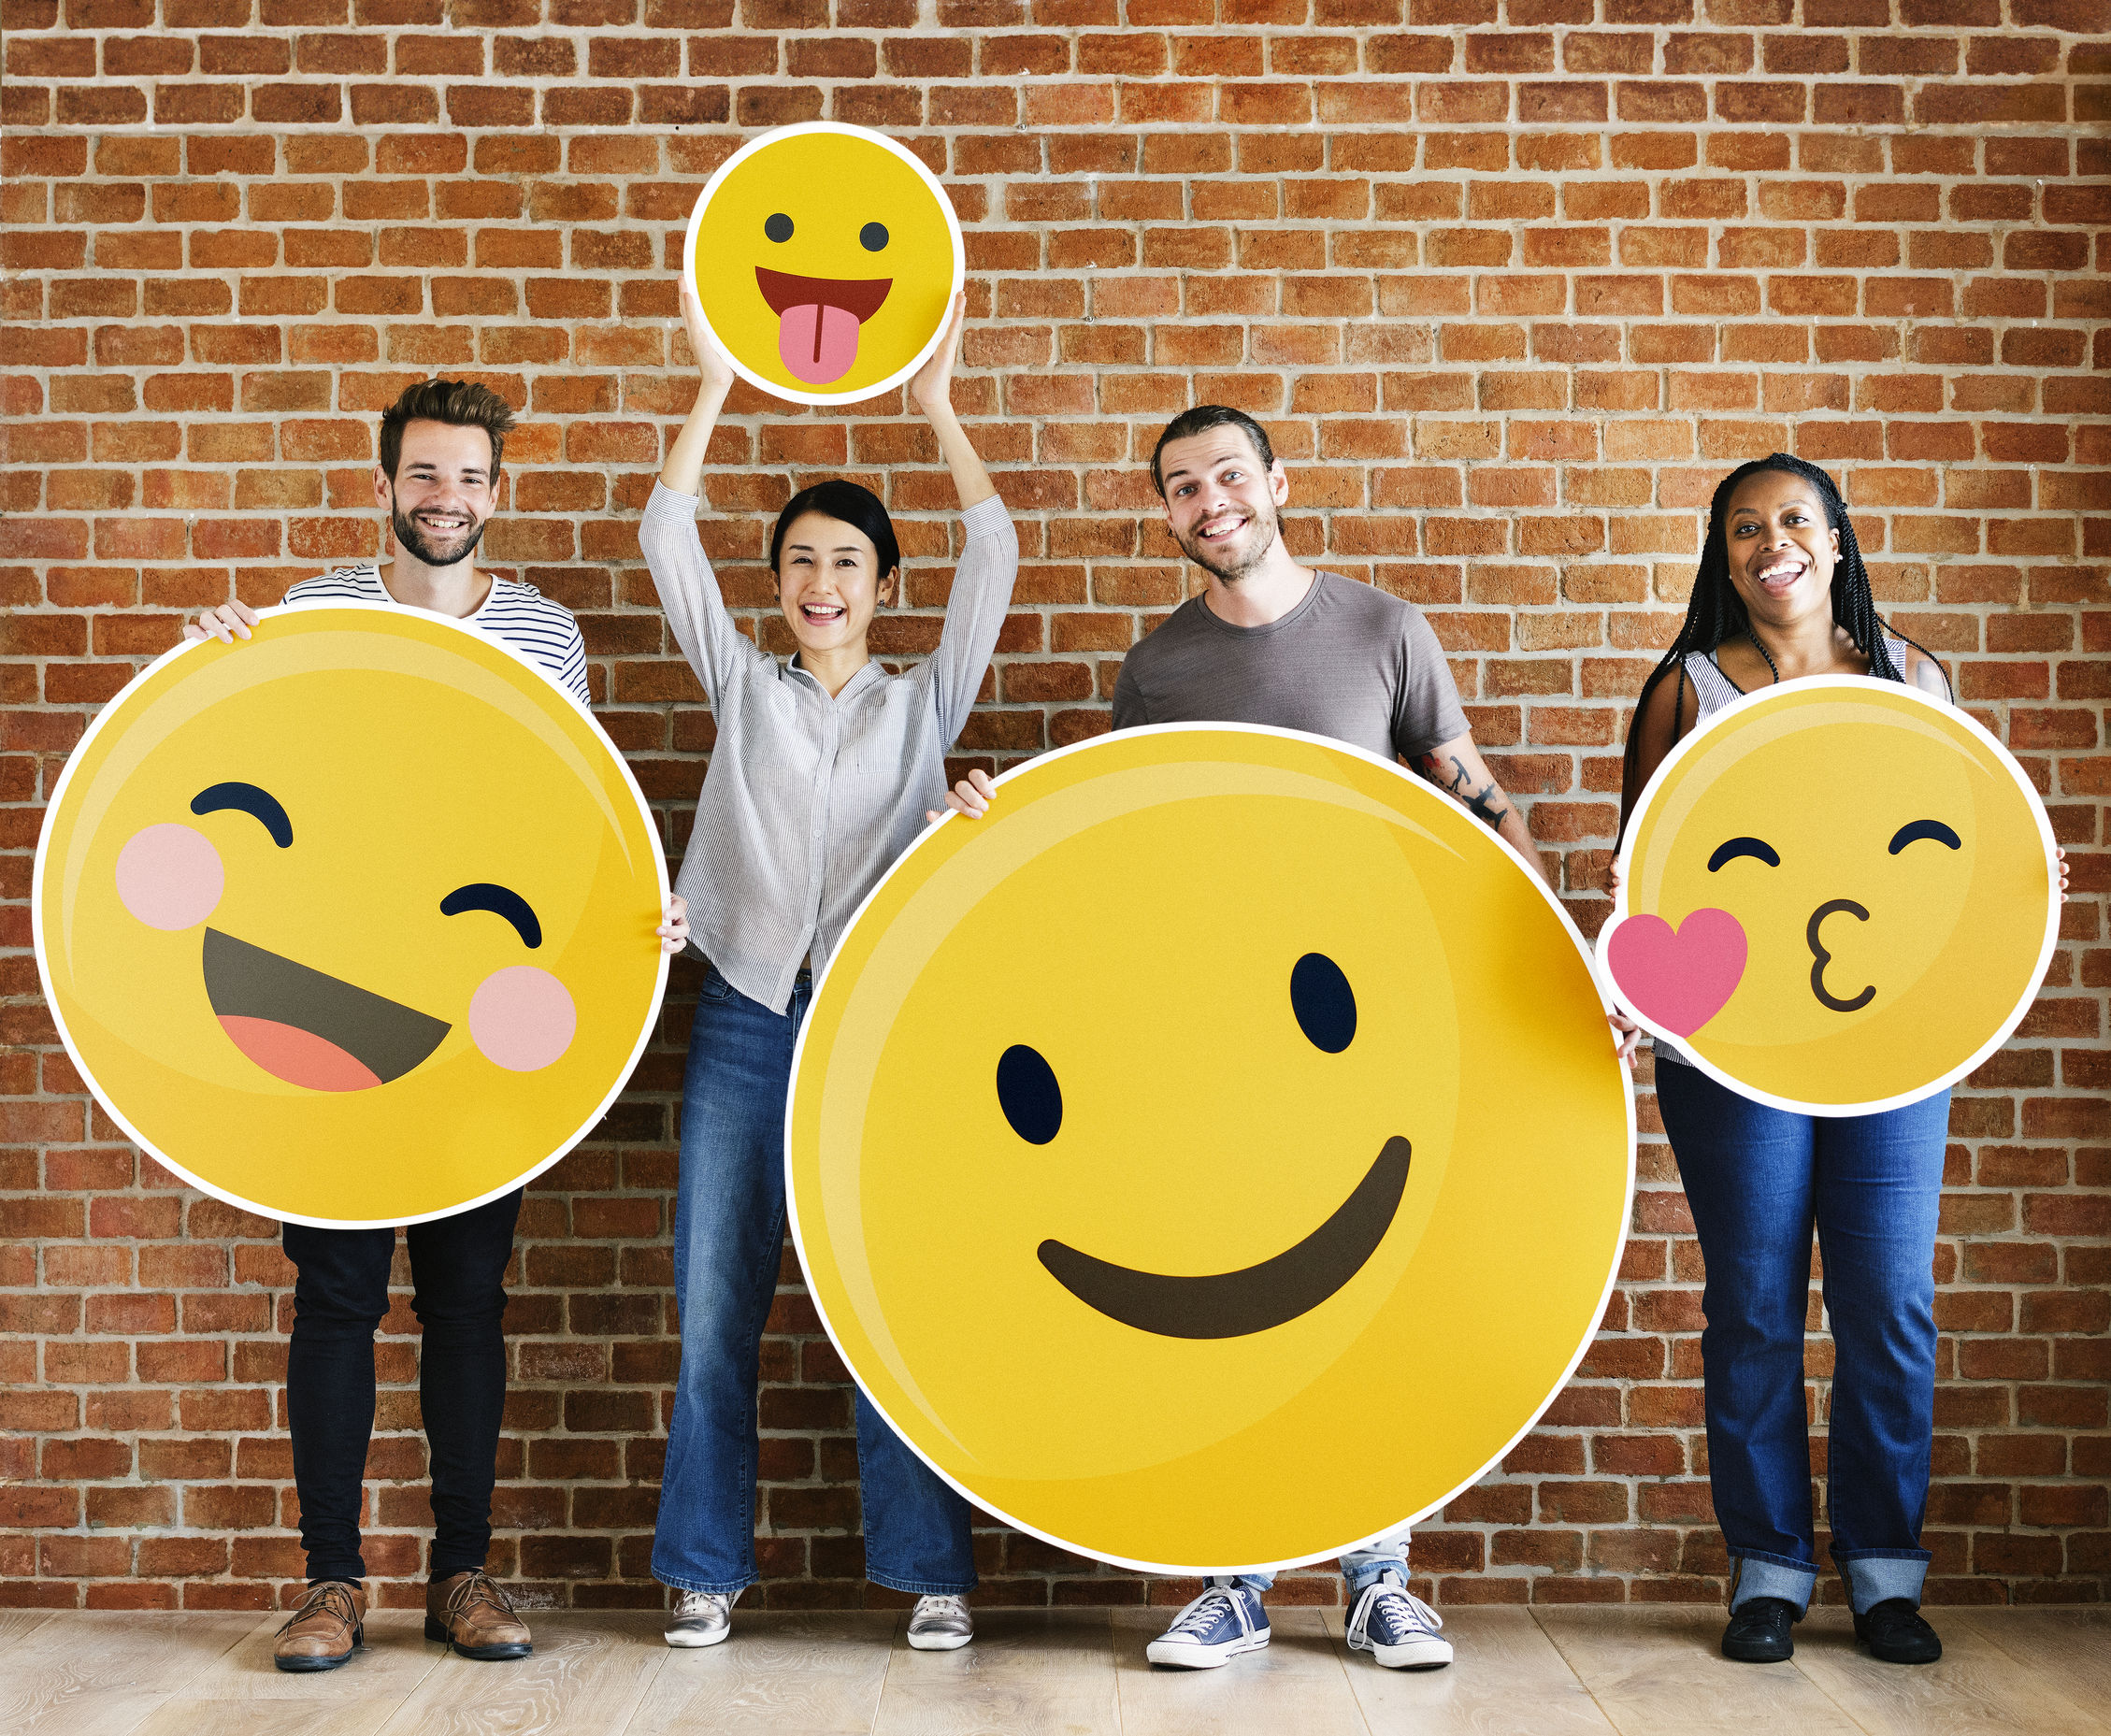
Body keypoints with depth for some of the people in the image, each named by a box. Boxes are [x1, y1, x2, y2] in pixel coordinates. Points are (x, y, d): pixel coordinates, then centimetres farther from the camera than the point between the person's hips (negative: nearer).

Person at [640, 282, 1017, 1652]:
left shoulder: (923, 704, 10)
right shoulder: (743, 688, 12)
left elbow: (994, 553, 3)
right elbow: (668, 535, 7)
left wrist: (939, 406, 6)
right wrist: (717, 385, 7)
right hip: (746, 1020, 1)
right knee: (717, 1307, 1)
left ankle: (934, 1570, 7)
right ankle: (708, 1569, 12)